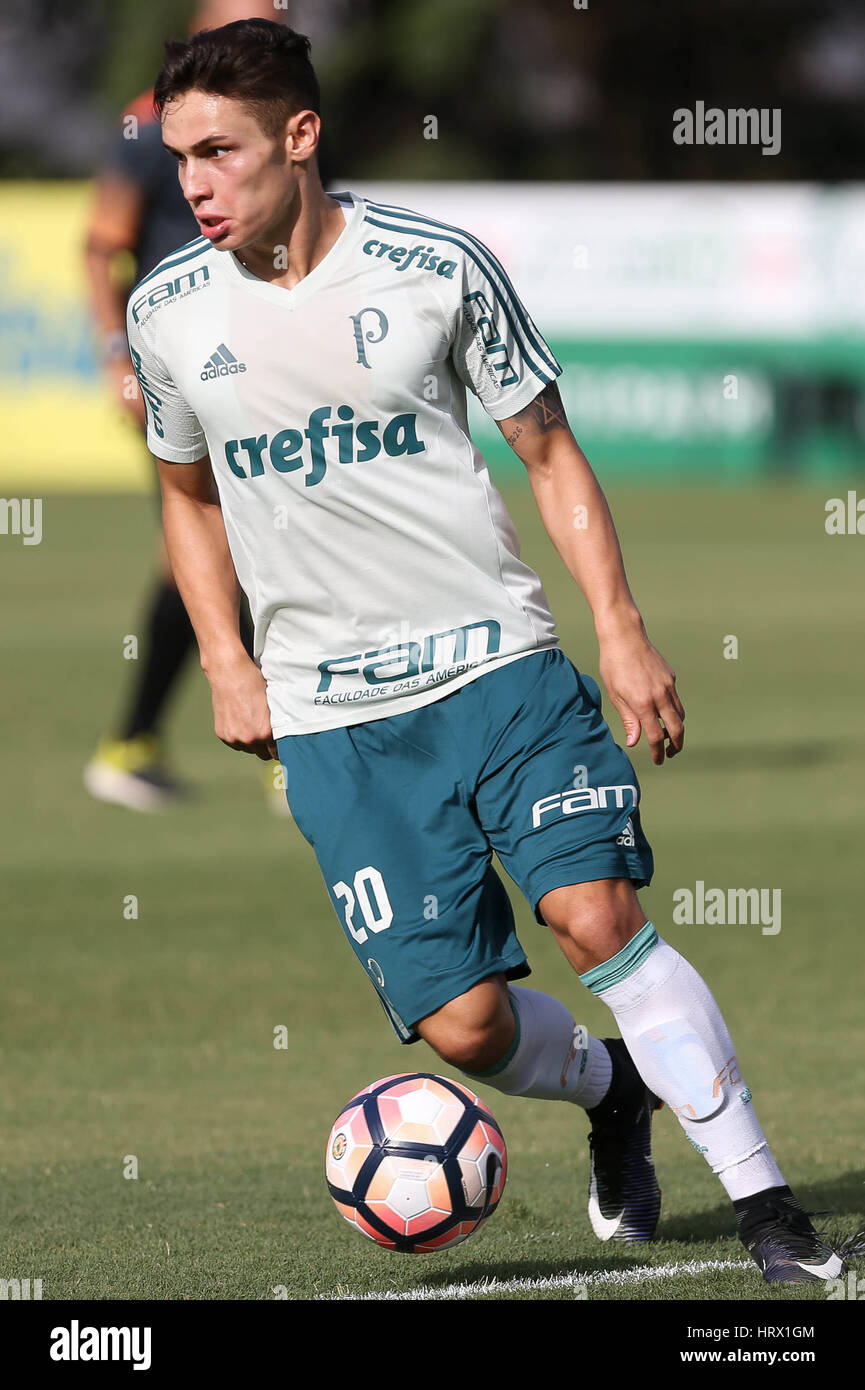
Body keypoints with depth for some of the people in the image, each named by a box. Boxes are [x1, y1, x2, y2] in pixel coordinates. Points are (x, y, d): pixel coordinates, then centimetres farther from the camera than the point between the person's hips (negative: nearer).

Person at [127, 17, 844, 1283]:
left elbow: (550, 452, 5)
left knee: (595, 913, -20)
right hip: (332, 719, 2)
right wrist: (228, 665, 8)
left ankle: (764, 1201, -10)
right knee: (462, 1024, -7)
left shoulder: (436, 265, -5)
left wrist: (622, 630, -3)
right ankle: (609, 1091, 27)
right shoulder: (169, 313, 1)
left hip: (496, 662, -2)